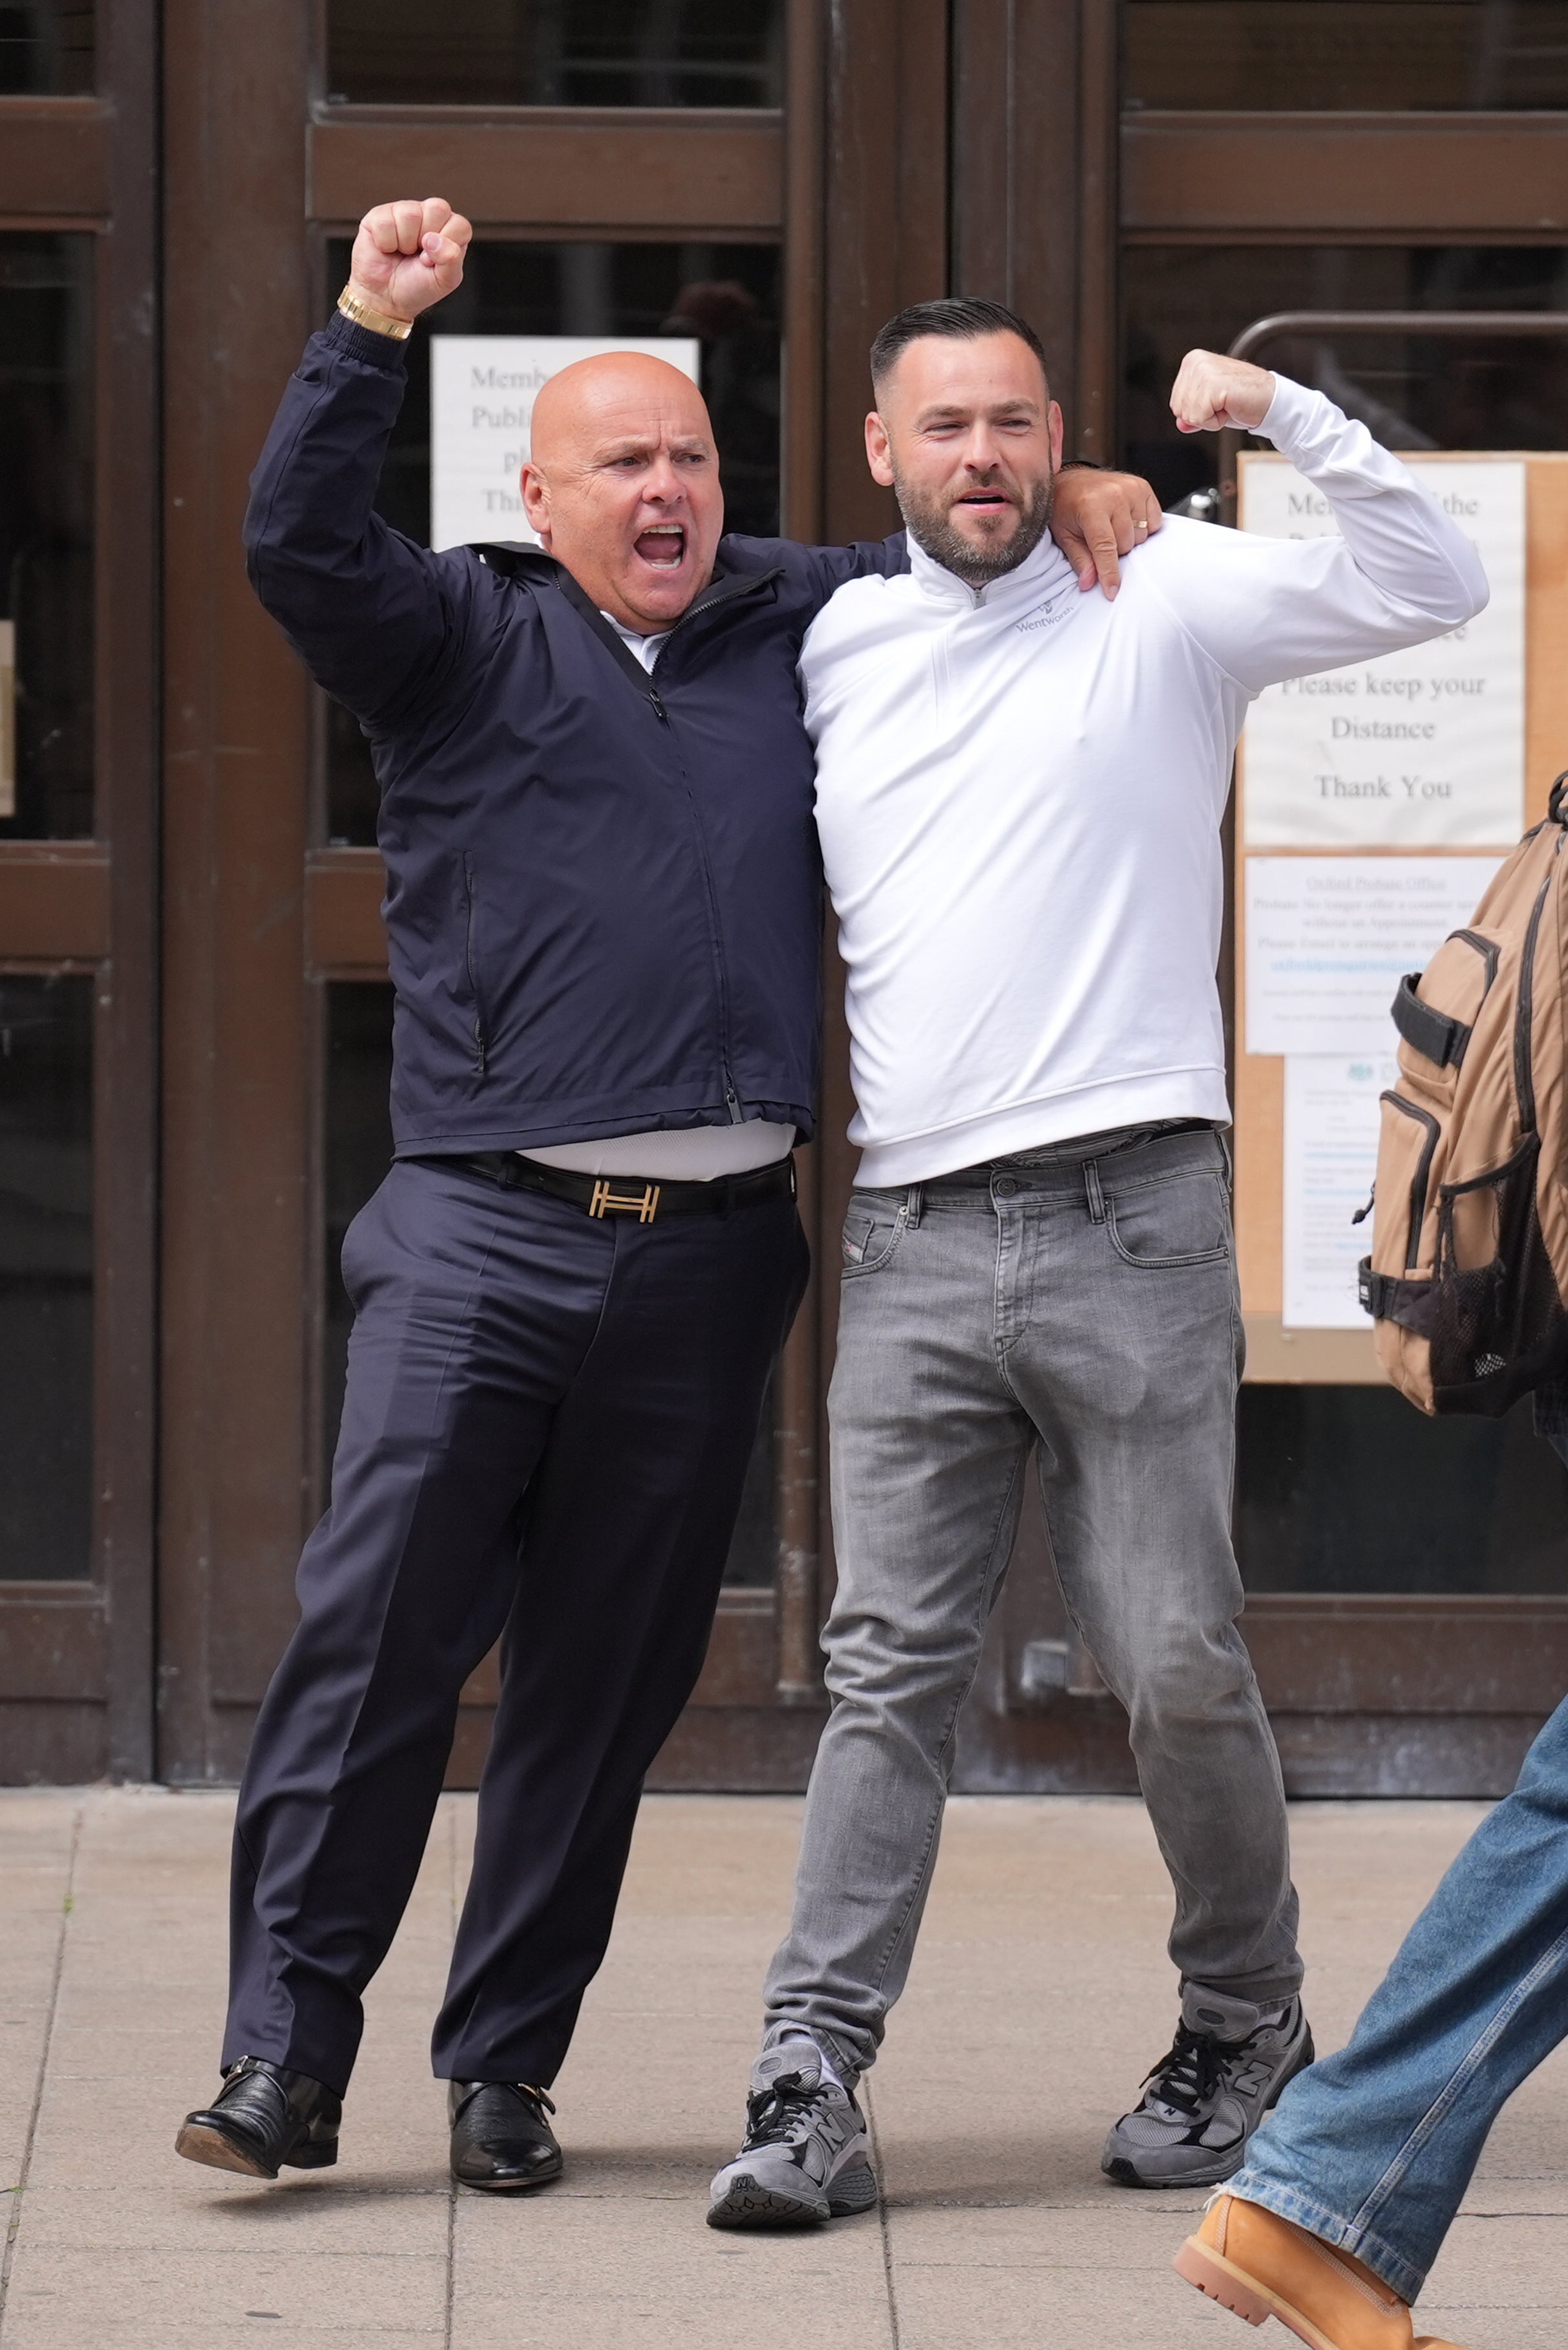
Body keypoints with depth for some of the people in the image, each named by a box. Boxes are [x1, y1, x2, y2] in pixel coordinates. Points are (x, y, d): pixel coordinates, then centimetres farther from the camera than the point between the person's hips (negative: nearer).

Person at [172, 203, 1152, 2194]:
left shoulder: (800, 626, 17)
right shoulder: (465, 639, 7)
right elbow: (297, 541, -9)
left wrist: (1094, 510, 10)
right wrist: (371, 330, -17)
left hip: (708, 1260, 3)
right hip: (482, 1230, -3)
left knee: (604, 1682, 7)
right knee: (373, 1636, -8)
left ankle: (506, 2065, 16)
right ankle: (283, 2049, -3)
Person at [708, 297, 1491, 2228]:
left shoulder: (1162, 606, 5)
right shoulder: (835, 650, 16)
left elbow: (1436, 586, -5)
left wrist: (1283, 412, -14)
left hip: (1125, 1225, -3)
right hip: (910, 1246, 3)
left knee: (1177, 1666, 0)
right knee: (890, 1669, -2)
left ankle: (1244, 2030, 20)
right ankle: (810, 2084, -5)